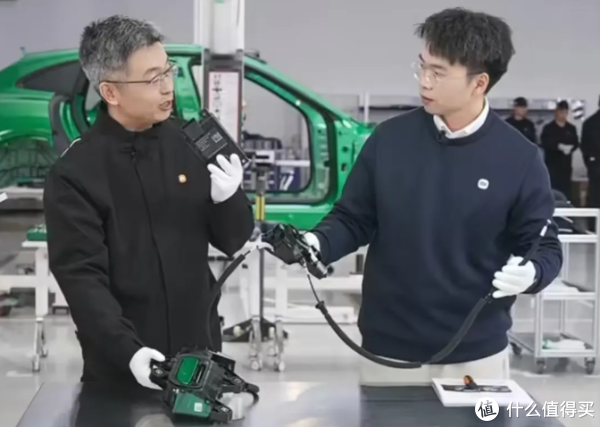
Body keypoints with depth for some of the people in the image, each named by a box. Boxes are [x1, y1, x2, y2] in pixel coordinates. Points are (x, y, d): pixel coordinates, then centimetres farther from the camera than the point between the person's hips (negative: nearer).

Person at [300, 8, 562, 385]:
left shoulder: (520, 159, -8)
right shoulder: (389, 139, -3)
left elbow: (544, 246, -1)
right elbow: (353, 219, 5)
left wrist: (530, 274, -22)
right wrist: (317, 242, -14)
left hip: (476, 355, -1)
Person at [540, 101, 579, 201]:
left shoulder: (571, 128, 13)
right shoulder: (548, 128, 2)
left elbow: (576, 143, 6)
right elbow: (545, 143, -10)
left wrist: (570, 148, -16)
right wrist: (558, 146, -23)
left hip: (566, 164, 3)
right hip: (552, 164, -3)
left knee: (566, 190, 2)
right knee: (552, 190, -9)